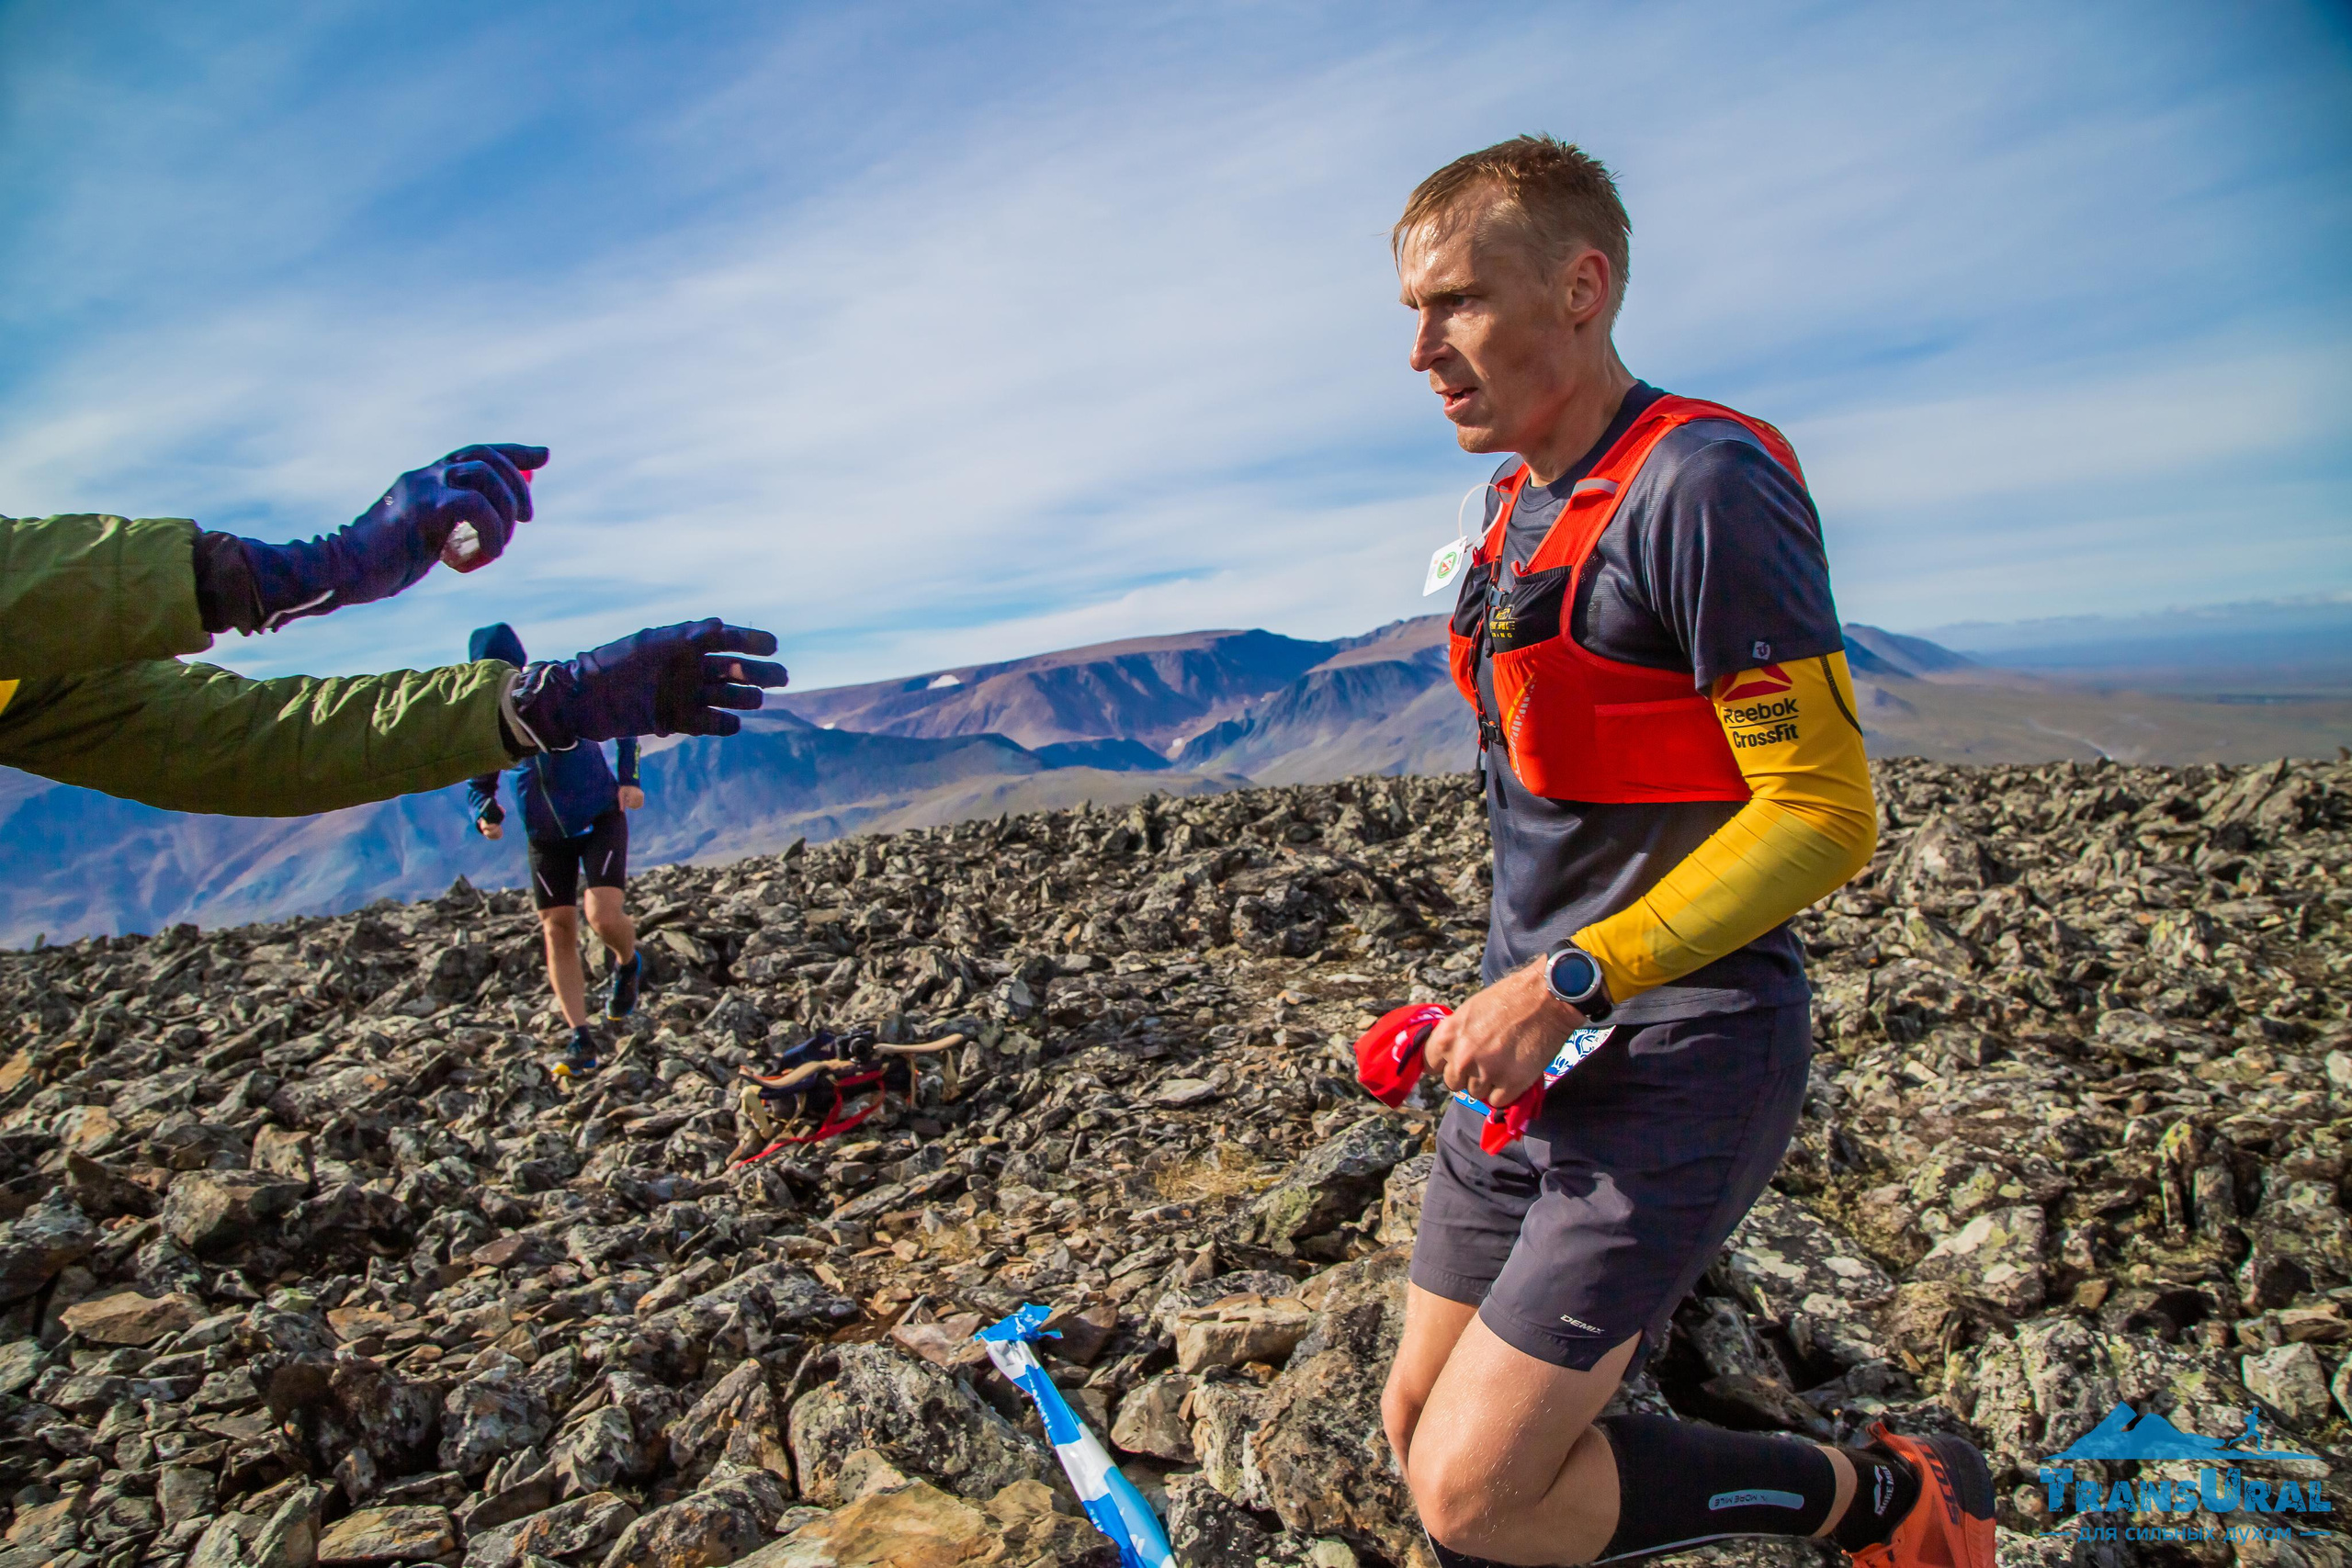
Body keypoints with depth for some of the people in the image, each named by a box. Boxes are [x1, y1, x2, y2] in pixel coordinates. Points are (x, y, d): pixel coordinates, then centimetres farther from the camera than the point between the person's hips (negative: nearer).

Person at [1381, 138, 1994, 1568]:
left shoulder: (1704, 483, -15)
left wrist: (1571, 980, -22)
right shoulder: (1521, 509, 12)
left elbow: (1826, 816, -18)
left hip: (1674, 1056, -8)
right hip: (1539, 1042, 8)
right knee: (1421, 1431, 13)